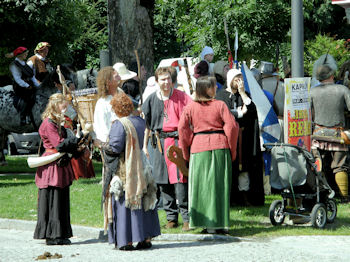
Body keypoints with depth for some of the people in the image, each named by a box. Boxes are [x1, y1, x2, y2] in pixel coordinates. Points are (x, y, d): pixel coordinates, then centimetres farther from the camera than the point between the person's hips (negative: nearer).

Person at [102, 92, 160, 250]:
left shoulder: (119, 124, -17)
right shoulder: (140, 121, 4)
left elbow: (115, 148, -19)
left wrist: (104, 147, 0)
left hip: (124, 171, -6)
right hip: (141, 168, 6)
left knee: (124, 204, 0)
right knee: (143, 201, 13)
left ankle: (126, 241, -1)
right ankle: (146, 237, 15)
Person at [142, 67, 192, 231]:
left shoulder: (180, 97, 1)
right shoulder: (151, 100, 9)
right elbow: (147, 124, 16)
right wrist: (144, 145, 14)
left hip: (177, 141, -3)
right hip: (159, 143, 3)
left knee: (179, 180, -11)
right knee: (164, 180, 4)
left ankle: (186, 217, -6)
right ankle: (171, 217, 12)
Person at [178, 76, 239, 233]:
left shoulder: (190, 107, 4)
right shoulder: (220, 105, -1)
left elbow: (182, 128, -3)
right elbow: (232, 126, -6)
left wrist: (186, 152, 7)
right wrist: (231, 149, 5)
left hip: (198, 148, 1)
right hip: (220, 146, -1)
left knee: (201, 185, 5)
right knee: (219, 185, 4)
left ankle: (204, 222, 4)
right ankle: (218, 223, 5)